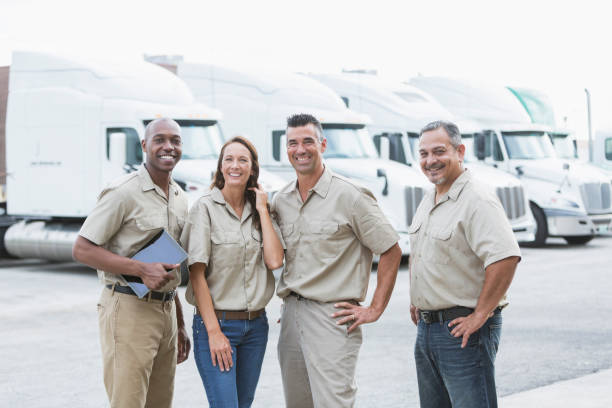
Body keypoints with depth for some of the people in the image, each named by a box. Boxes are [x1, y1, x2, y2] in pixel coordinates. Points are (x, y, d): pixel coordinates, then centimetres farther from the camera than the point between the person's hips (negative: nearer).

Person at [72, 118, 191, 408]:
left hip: (166, 310, 8)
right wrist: (142, 269, -22)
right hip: (129, 308, -8)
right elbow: (82, 250, -14)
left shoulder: (179, 198, 14)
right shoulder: (124, 193, -10)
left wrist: (179, 325, 20)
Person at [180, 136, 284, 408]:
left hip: (256, 324, 5)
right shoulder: (205, 208, -6)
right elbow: (197, 275, -10)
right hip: (216, 322, -5)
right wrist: (214, 332, -15)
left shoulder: (259, 210, 10)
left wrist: (262, 209, -3)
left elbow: (275, 261, -5)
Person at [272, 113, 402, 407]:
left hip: (332, 316, -6)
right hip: (290, 316, 6)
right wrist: (289, 300, 13)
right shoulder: (280, 200, 11)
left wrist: (375, 309, -7)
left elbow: (391, 251, -5)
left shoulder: (349, 196, -7)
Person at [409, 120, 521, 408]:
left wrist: (480, 315, -24)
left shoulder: (477, 199, -16)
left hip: (463, 331, -9)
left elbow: (506, 257, -29)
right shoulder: (427, 202, 13)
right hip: (426, 328, 9)